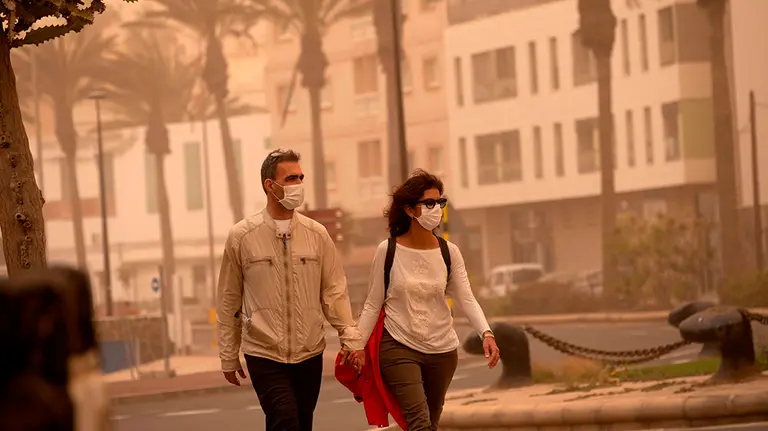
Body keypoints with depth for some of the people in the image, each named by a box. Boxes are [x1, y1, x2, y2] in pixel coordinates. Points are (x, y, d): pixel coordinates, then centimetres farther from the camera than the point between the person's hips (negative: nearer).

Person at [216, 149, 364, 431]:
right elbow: (228, 301, 4)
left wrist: (351, 337, -7)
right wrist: (228, 357, 6)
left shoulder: (317, 234, 4)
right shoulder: (242, 236, -3)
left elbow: (334, 291, 6)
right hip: (264, 355, -3)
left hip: (310, 354, 3)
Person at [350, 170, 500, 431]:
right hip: (399, 348, -4)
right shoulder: (388, 251, -8)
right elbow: (373, 304, -2)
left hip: (442, 350, 4)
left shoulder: (449, 252, -1)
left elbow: (466, 299, -8)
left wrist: (486, 333, -24)